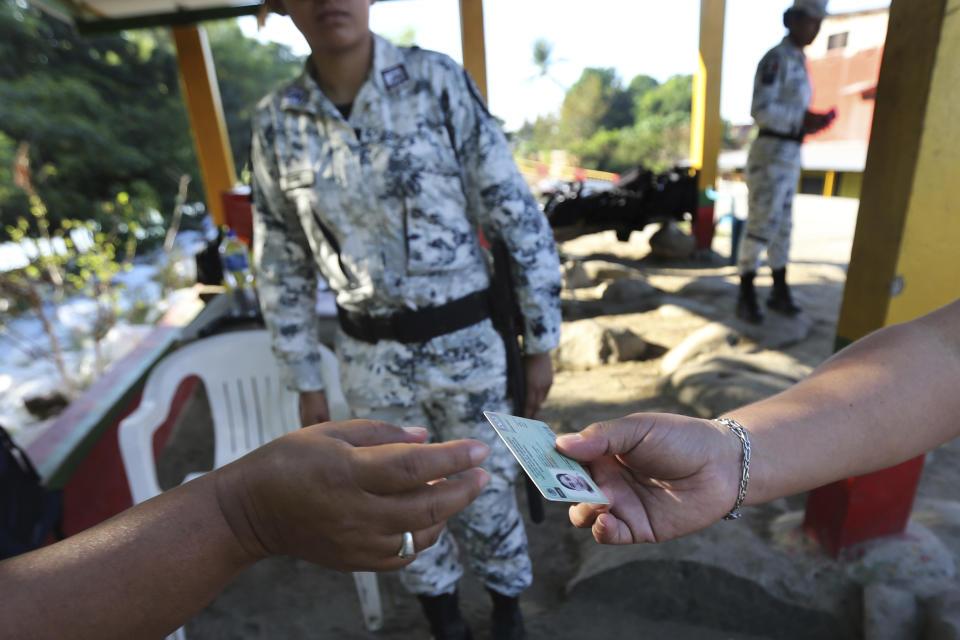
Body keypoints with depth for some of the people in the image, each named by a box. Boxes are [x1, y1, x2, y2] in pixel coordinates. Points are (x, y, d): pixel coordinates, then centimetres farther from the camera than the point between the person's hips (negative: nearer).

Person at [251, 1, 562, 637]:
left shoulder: (438, 83, -9)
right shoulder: (277, 121, -1)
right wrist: (306, 382, 8)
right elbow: (283, 267, 6)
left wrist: (541, 343, -6)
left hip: (467, 343, -2)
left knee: (487, 490, 17)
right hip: (371, 358, 3)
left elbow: (518, 219, -8)